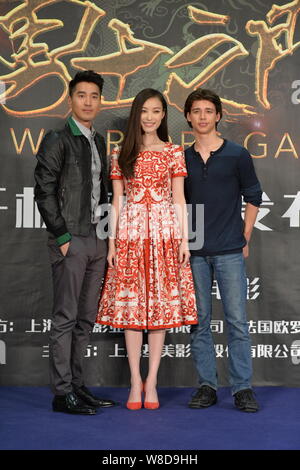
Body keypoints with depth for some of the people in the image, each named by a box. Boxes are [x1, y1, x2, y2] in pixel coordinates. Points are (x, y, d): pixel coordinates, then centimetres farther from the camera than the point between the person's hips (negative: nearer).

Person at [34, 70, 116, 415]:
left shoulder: (99, 141, 16)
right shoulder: (57, 140, -6)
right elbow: (43, 192, -12)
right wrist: (63, 237, -14)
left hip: (96, 240, 8)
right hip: (71, 241, -7)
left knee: (86, 319, 12)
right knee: (65, 318, -2)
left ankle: (76, 385, 22)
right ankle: (62, 393, 6)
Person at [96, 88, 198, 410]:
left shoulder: (173, 153, 7)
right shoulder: (121, 154, 8)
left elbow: (179, 199, 5)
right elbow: (116, 201, 7)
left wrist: (184, 240, -1)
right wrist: (112, 243, 2)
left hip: (164, 232, 0)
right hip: (130, 232, 1)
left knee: (161, 303, 1)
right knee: (131, 305, 0)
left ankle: (151, 382, 9)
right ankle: (136, 381, 10)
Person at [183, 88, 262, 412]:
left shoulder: (237, 155, 2)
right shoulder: (182, 159, 9)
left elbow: (253, 197, 8)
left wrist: (245, 239, 4)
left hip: (229, 251, -2)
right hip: (194, 252, 3)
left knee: (237, 321, -3)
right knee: (199, 322, 6)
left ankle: (243, 388, 6)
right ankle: (207, 386, 15)